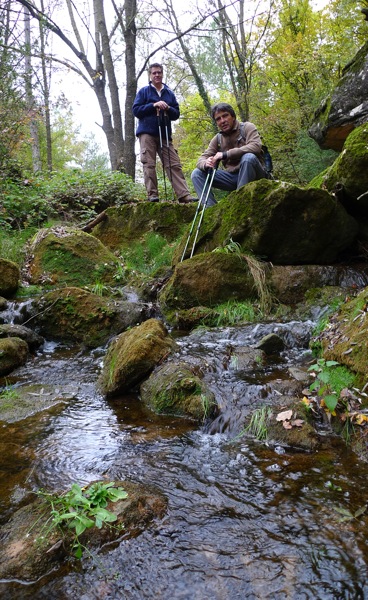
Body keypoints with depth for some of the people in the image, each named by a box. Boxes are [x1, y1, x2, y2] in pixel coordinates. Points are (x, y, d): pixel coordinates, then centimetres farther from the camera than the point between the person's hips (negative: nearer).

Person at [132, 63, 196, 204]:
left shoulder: (170, 94, 19)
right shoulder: (144, 91, 10)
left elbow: (176, 114, 16)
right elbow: (136, 110, 1)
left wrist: (167, 108, -6)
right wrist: (153, 105, -10)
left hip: (165, 134, 3)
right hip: (147, 133, -3)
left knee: (174, 164, -6)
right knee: (149, 164, -10)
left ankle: (184, 195, -12)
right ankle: (152, 195, -9)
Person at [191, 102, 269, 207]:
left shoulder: (247, 127, -4)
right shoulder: (217, 139, 9)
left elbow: (256, 146, -23)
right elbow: (202, 158, 5)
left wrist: (225, 154, -27)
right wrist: (206, 164, -23)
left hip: (253, 175, -4)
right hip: (232, 177, 5)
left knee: (248, 157, -36)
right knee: (197, 174, -7)